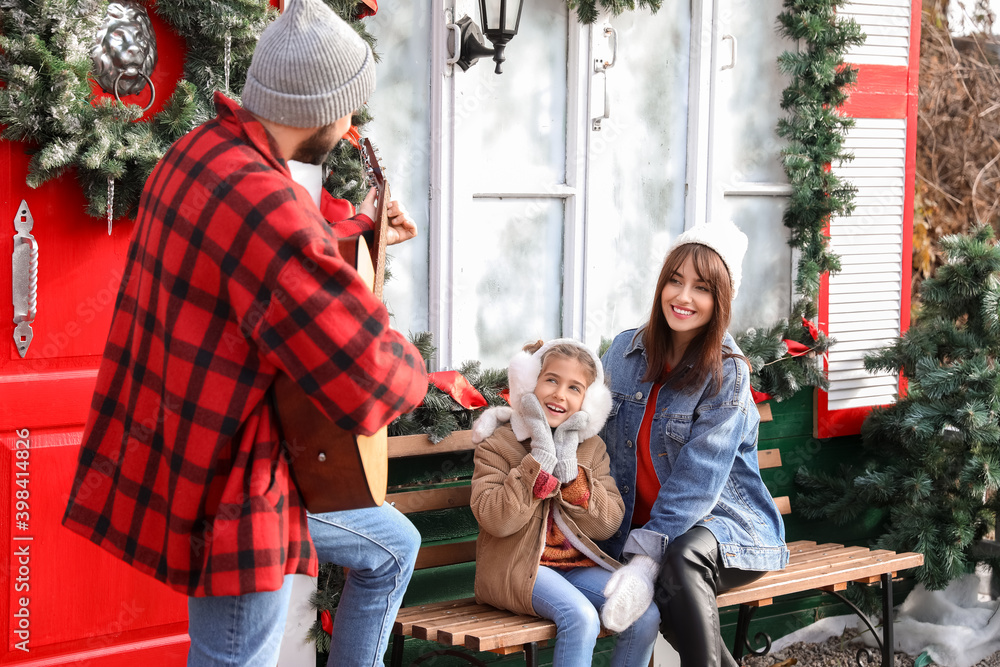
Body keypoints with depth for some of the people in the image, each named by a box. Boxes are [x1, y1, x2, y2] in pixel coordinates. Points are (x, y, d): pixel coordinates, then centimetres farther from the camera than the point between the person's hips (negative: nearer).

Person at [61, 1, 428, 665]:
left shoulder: (205, 150, 2)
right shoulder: (262, 205, -31)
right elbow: (369, 386, -32)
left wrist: (354, 227, 29)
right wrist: (409, 364, -12)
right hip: (228, 491, -11)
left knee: (394, 546, 26)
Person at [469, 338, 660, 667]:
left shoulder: (592, 448, 9)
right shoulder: (498, 445, -3)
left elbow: (607, 524, -2)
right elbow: (495, 520, -18)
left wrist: (569, 468, -13)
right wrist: (541, 459, -19)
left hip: (577, 564, 5)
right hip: (518, 568, -5)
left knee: (646, 613, -16)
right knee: (581, 617, -31)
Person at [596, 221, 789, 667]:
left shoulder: (726, 373, -10)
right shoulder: (626, 351, 5)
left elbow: (698, 479, -19)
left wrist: (646, 559, -27)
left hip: (724, 520, -3)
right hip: (643, 528, 3)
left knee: (683, 558, -39)